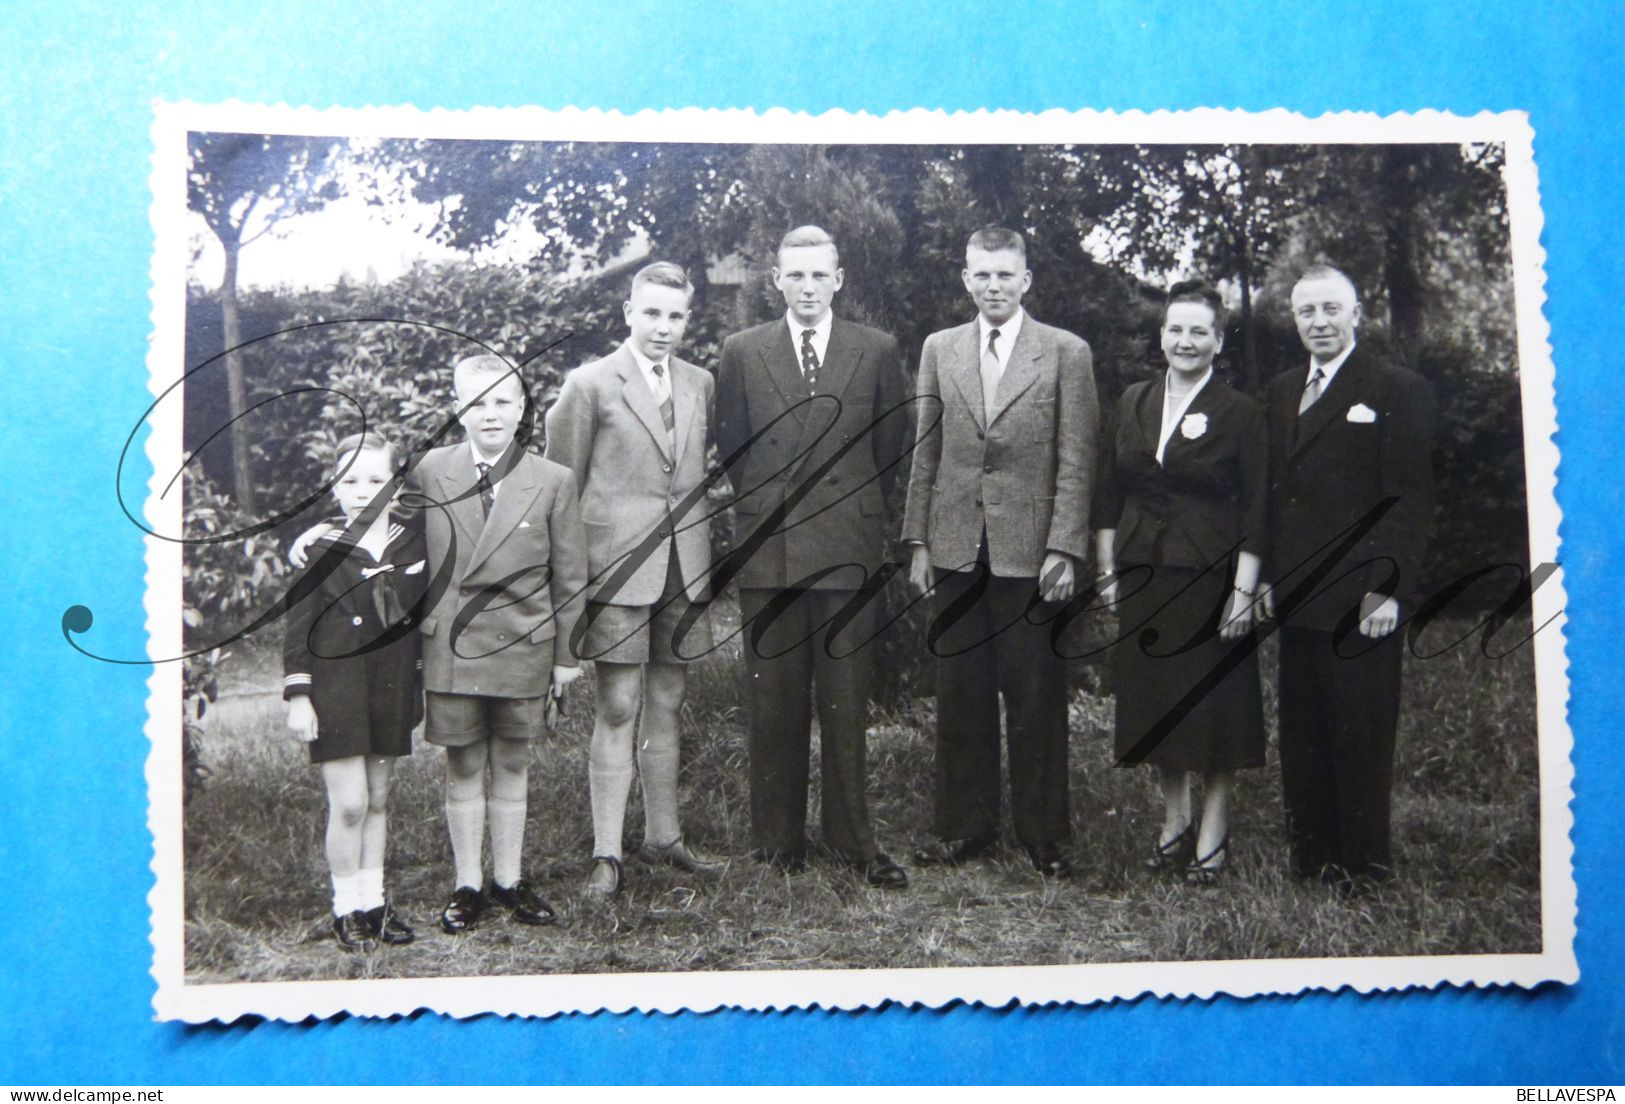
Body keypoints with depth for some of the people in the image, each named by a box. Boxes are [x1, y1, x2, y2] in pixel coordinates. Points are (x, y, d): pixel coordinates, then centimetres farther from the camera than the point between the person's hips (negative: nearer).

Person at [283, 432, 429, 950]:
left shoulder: (414, 545, 1)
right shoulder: (320, 551, -6)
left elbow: (423, 618, 12)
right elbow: (297, 627, -4)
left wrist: (420, 685, 11)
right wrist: (298, 696, -7)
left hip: (391, 693, 3)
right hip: (335, 692, -3)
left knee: (378, 800, 12)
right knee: (348, 804, -5)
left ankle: (373, 900, 23)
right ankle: (346, 910, 9)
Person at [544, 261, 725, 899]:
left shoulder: (700, 385, 11)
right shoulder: (590, 384, -3)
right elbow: (561, 482, 0)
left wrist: (707, 546, 13)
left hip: (684, 567, 5)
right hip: (617, 565, -5)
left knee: (665, 707, 13)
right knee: (618, 710, -3)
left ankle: (664, 838, 25)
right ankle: (607, 854, 4)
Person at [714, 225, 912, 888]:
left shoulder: (877, 352, 6)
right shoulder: (741, 353, 7)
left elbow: (891, 449, 11)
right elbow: (730, 449, 11)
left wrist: (859, 510, 9)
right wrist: (760, 510, 9)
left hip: (848, 550, 0)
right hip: (767, 549, 0)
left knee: (847, 702, 3)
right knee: (774, 701, 6)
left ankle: (852, 837, 13)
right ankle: (778, 836, 16)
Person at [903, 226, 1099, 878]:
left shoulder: (1066, 353, 0)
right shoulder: (940, 350, 9)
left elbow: (1076, 462, -3)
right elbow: (925, 455, 11)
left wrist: (1064, 550, -10)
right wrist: (917, 541, 6)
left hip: (1030, 551, -3)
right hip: (956, 550, 3)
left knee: (1036, 698, 3)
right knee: (961, 695, 9)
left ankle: (1044, 835, 15)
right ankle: (965, 828, 20)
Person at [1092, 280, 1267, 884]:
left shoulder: (1240, 414, -4)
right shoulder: (1132, 404, 7)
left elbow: (1254, 514, -7)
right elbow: (1108, 495, 10)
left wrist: (1243, 592, -12)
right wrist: (1107, 571, 5)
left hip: (1210, 579, -4)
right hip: (1143, 578, 4)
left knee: (1214, 704, 2)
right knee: (1154, 702, 10)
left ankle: (1212, 833, 15)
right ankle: (1174, 821, 26)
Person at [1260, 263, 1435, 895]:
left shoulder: (1397, 390, -4)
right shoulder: (1280, 394, 15)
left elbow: (1409, 499, -8)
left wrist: (1388, 588, -14)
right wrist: (1269, 576, 10)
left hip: (1361, 599, -6)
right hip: (1297, 597, 6)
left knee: (1359, 732, 1)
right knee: (1301, 732, 9)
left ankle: (1363, 862, 13)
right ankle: (1311, 852, 20)